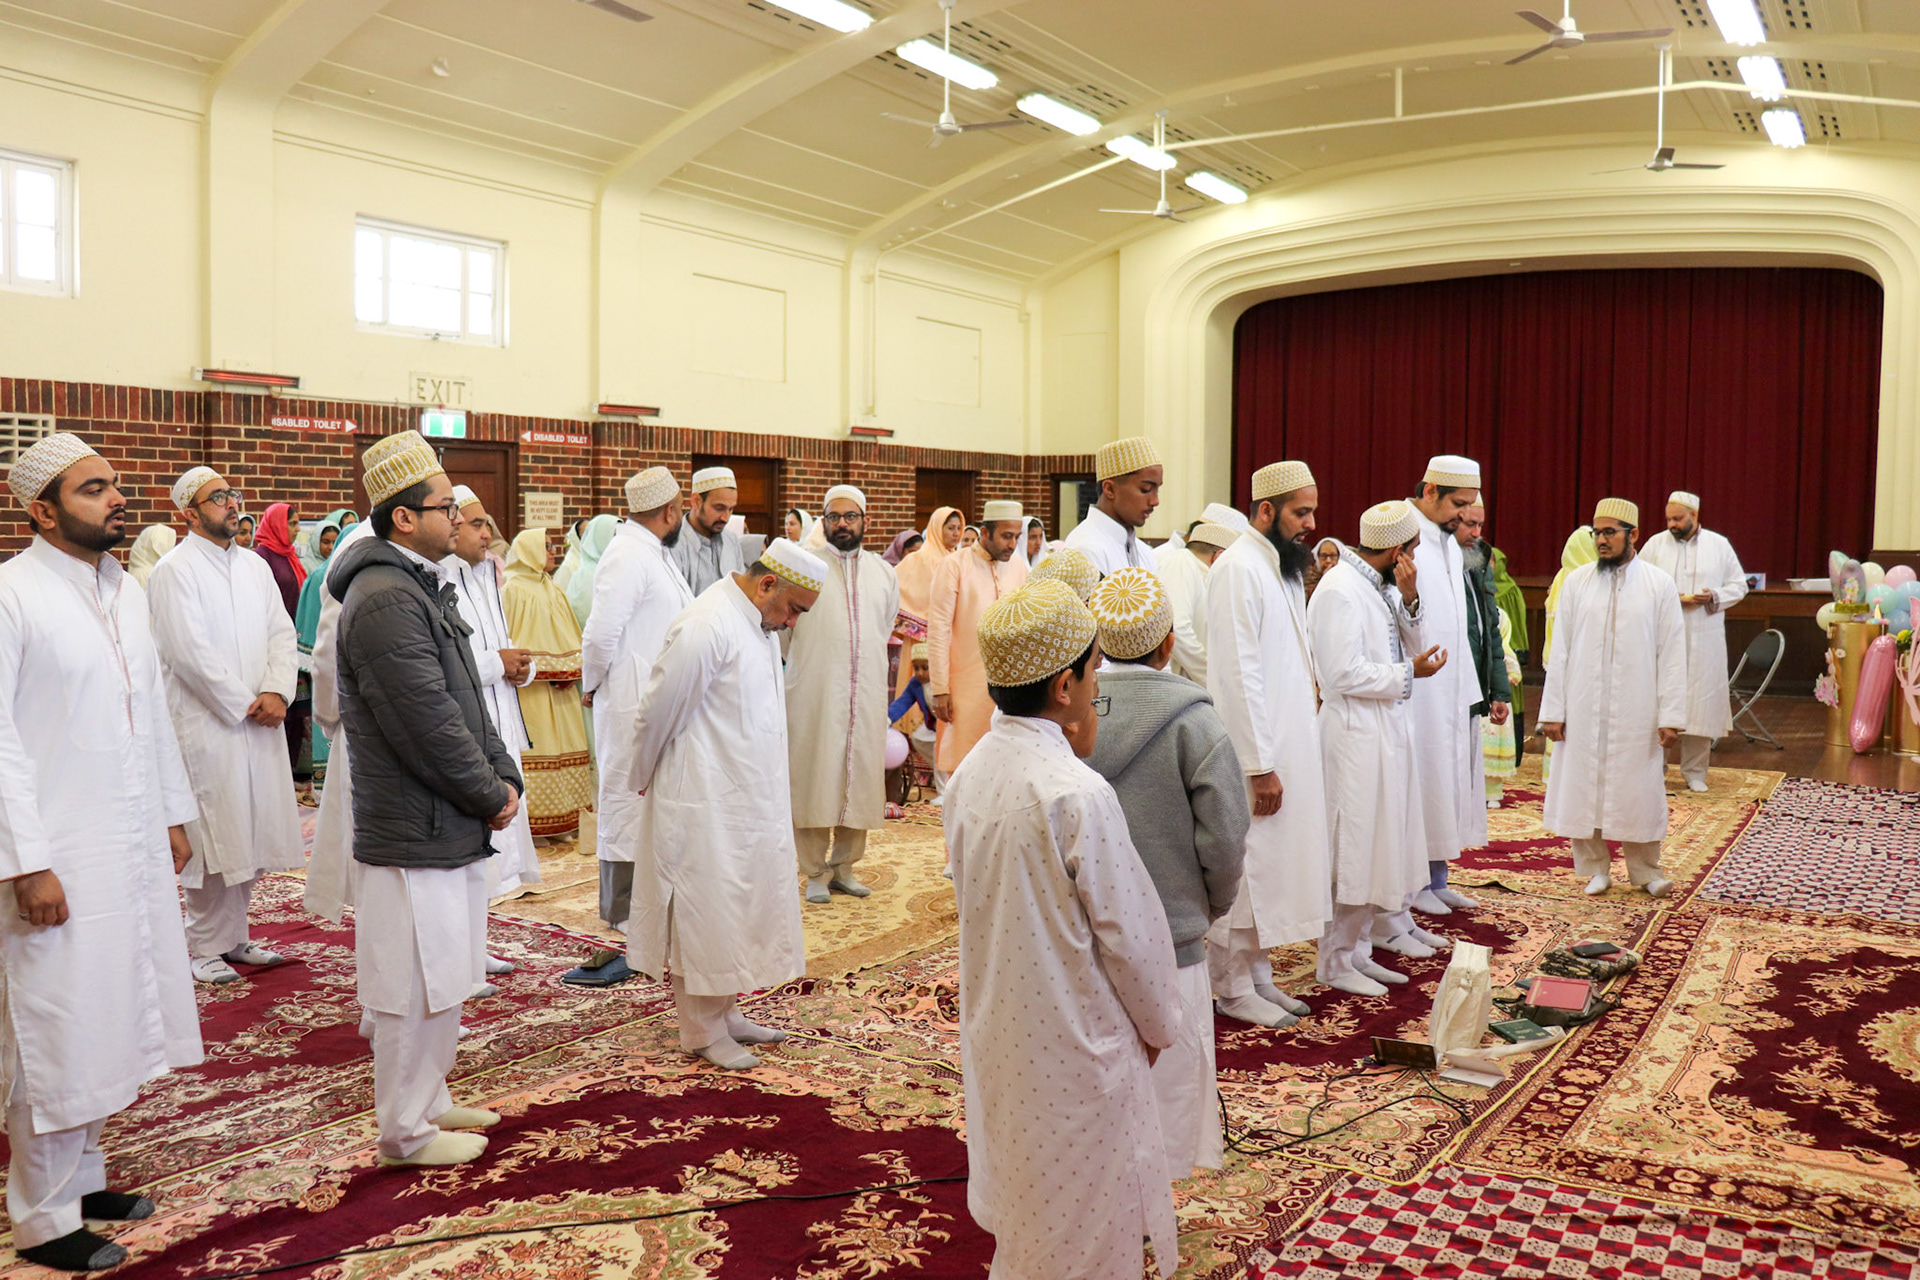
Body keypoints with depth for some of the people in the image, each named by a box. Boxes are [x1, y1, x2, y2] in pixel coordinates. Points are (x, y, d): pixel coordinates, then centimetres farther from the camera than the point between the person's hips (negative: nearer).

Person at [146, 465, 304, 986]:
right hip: (207, 723, -6)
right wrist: (244, 705, -11)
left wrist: (277, 692, -8)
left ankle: (233, 936, 22)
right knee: (213, 837, -2)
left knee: (251, 832, 10)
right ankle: (204, 947, 10)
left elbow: (282, 634, 9)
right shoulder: (175, 571, -8)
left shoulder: (255, 566, 13)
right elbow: (190, 653, -14)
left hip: (260, 721, 6)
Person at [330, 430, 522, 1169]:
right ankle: (406, 1131, 16)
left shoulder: (421, 586, 14)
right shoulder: (384, 601, -20)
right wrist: (491, 795, -10)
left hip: (451, 826, 10)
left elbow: (467, 699, 16)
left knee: (443, 976, 20)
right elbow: (431, 727, -22)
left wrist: (503, 778, 5)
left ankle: (427, 1100, 34)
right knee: (416, 985, 2)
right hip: (415, 832, -10)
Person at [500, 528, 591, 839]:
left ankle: (562, 820, 13)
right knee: (534, 749, -6)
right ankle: (533, 820, -1)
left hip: (560, 688, 7)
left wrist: (572, 668, 1)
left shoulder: (552, 590, 17)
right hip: (530, 688, -7)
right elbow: (508, 639, -10)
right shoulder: (512, 590, -5)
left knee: (565, 746, 6)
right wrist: (545, 671, -16)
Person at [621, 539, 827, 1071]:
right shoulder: (706, 627, -21)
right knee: (706, 911, 2)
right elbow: (658, 713, -15)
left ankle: (726, 1011, 29)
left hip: (749, 800, 9)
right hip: (706, 803, -9)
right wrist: (640, 780, -2)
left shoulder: (759, 624, 10)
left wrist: (776, 791, 16)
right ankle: (703, 1031, 14)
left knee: (740, 907, 16)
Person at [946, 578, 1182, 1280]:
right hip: (1076, 1038, -7)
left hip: (997, 1031, 7)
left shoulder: (970, 775, -6)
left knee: (1020, 1209, 25)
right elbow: (1126, 929, -19)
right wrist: (1157, 1023, 1)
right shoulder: (1080, 796, -26)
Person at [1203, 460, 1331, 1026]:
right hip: (1255, 751, -9)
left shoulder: (1283, 567, 13)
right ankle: (1233, 988, 12)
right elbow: (1237, 675, -20)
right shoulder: (1239, 569, -16)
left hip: (1286, 743, 9)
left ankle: (1257, 975, 26)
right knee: (1243, 870, 1)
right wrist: (1260, 766, -20)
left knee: (1270, 867, 15)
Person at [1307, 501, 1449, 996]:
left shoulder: (1380, 586, 12)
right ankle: (1336, 961, 10)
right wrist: (1409, 673, -12)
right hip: (1355, 734, -10)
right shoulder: (1339, 590, -16)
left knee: (1378, 846, 14)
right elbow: (1344, 674, -21)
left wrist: (1409, 601, 0)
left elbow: (1407, 648, 14)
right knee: (1353, 849, -2)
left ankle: (1358, 951, 25)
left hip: (1387, 731, 10)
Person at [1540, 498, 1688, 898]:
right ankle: (1595, 868, 20)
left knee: (1639, 789, 7)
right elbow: (1560, 650, 3)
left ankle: (1645, 869, 22)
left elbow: (1671, 653, -1)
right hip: (1584, 709, 1)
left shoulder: (1659, 584, 0)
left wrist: (1670, 714, -7)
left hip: (1637, 710, -1)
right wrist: (1553, 710, -2)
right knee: (1584, 787, 6)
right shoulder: (1577, 581, 4)